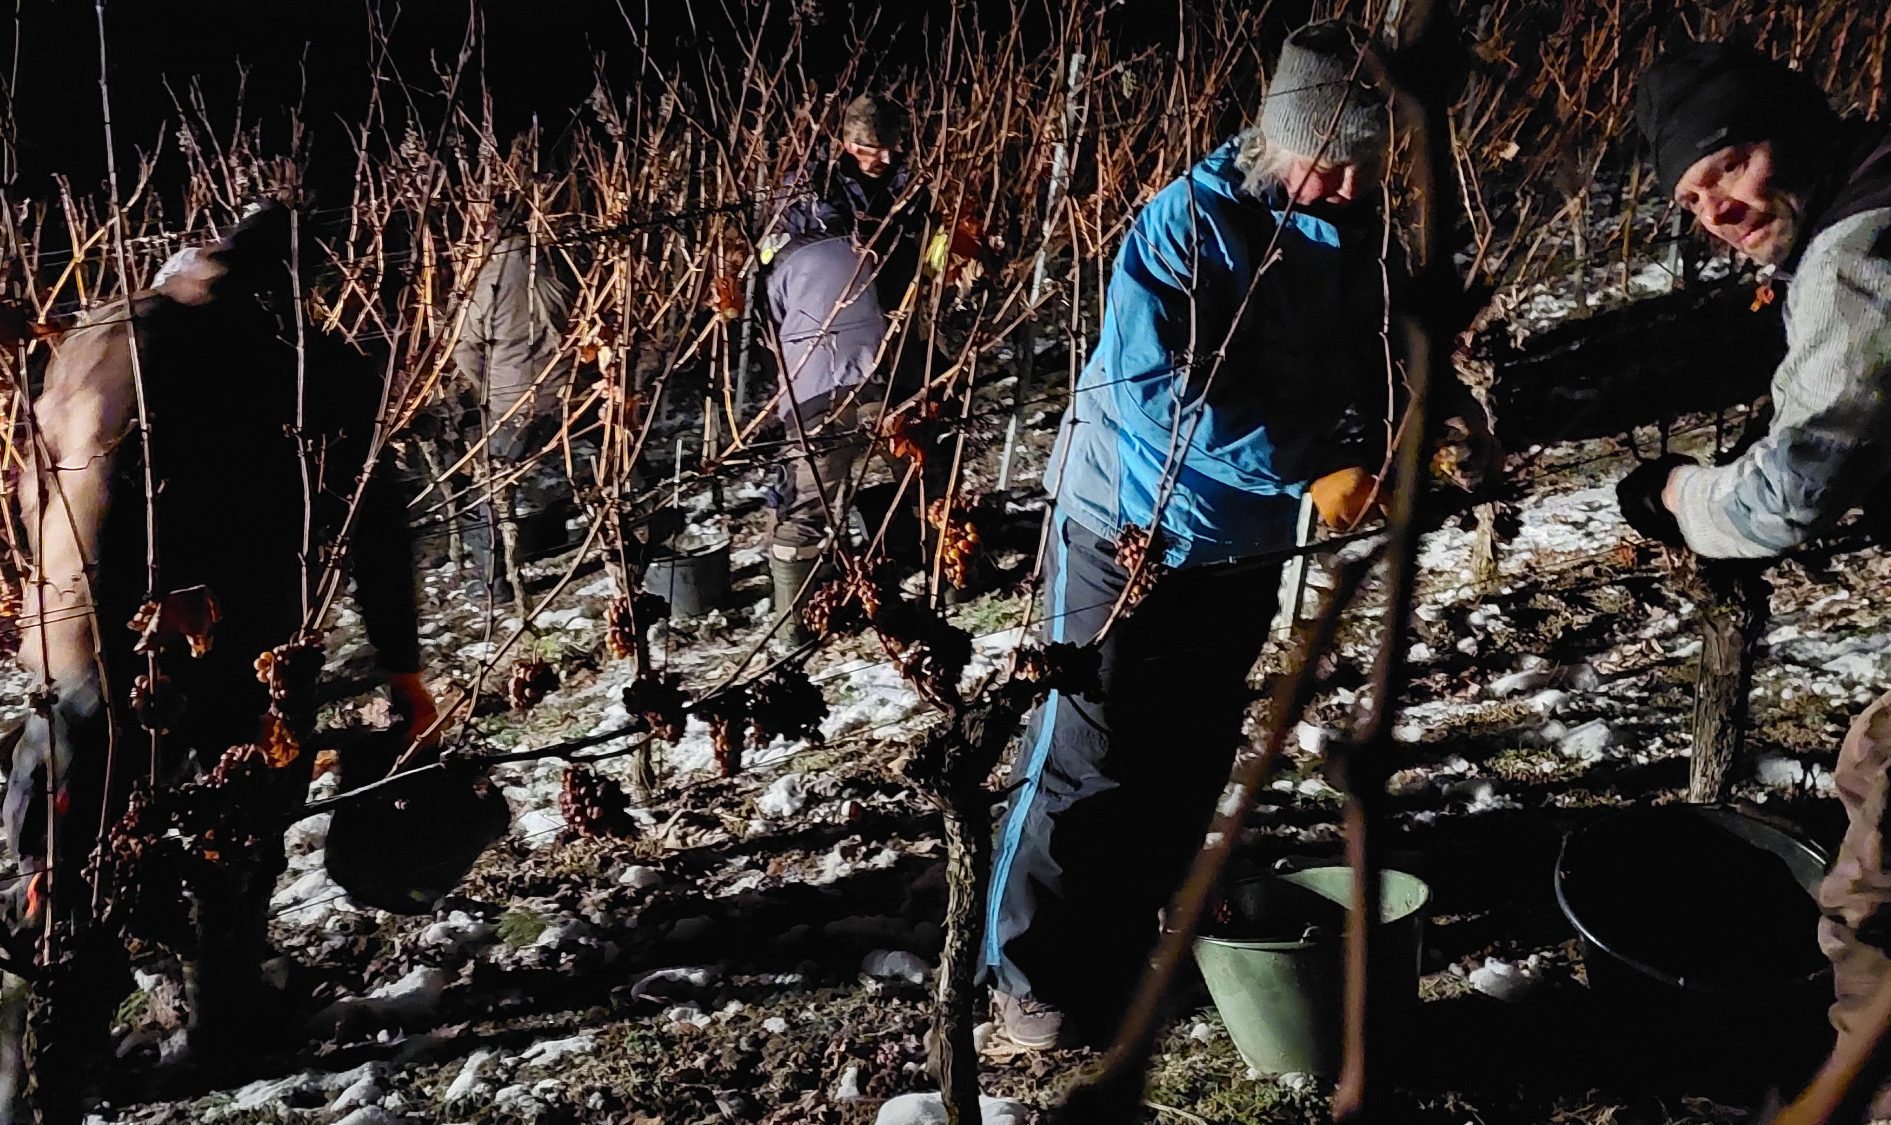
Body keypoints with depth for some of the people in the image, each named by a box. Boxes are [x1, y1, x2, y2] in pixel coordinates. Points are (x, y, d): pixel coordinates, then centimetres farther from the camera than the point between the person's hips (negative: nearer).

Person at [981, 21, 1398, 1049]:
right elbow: (1158, 390, -30)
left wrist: (1369, 448, -18)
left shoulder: (1355, 229, -4)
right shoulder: (1187, 223, -22)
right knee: (1089, 760, 2)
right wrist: (1309, 471, -31)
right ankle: (1031, 970, 18)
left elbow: (1369, 356, 4)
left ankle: (1131, 940, 36)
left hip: (1248, 543, 7)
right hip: (1134, 527, -6)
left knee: (1194, 755, 17)